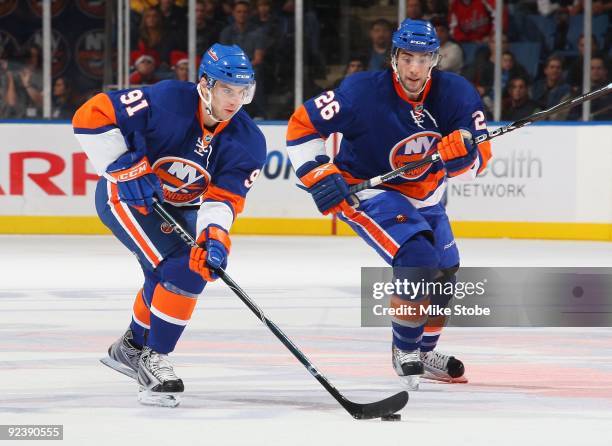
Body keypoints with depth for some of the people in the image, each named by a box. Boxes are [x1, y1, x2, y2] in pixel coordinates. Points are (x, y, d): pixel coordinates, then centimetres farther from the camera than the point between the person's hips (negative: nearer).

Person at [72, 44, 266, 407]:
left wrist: (214, 237, -40)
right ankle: (154, 360, -11)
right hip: (124, 196, -6)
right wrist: (126, 169, -30)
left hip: (180, 208, 7)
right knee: (175, 265, -22)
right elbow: (92, 116, -27)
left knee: (194, 269, 7)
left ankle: (132, 347, 33)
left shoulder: (248, 142, -15)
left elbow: (222, 199, -20)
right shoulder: (167, 101, -29)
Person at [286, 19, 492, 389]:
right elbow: (301, 125, -20)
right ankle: (404, 351, -3)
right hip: (367, 190, -6)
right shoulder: (363, 93, -28)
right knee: (418, 262, -24)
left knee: (446, 273, 17)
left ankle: (424, 351, 42)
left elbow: (476, 162, -15)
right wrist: (319, 175, -27)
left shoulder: (455, 93, -17)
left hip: (424, 194, 7)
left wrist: (463, 153, -37)